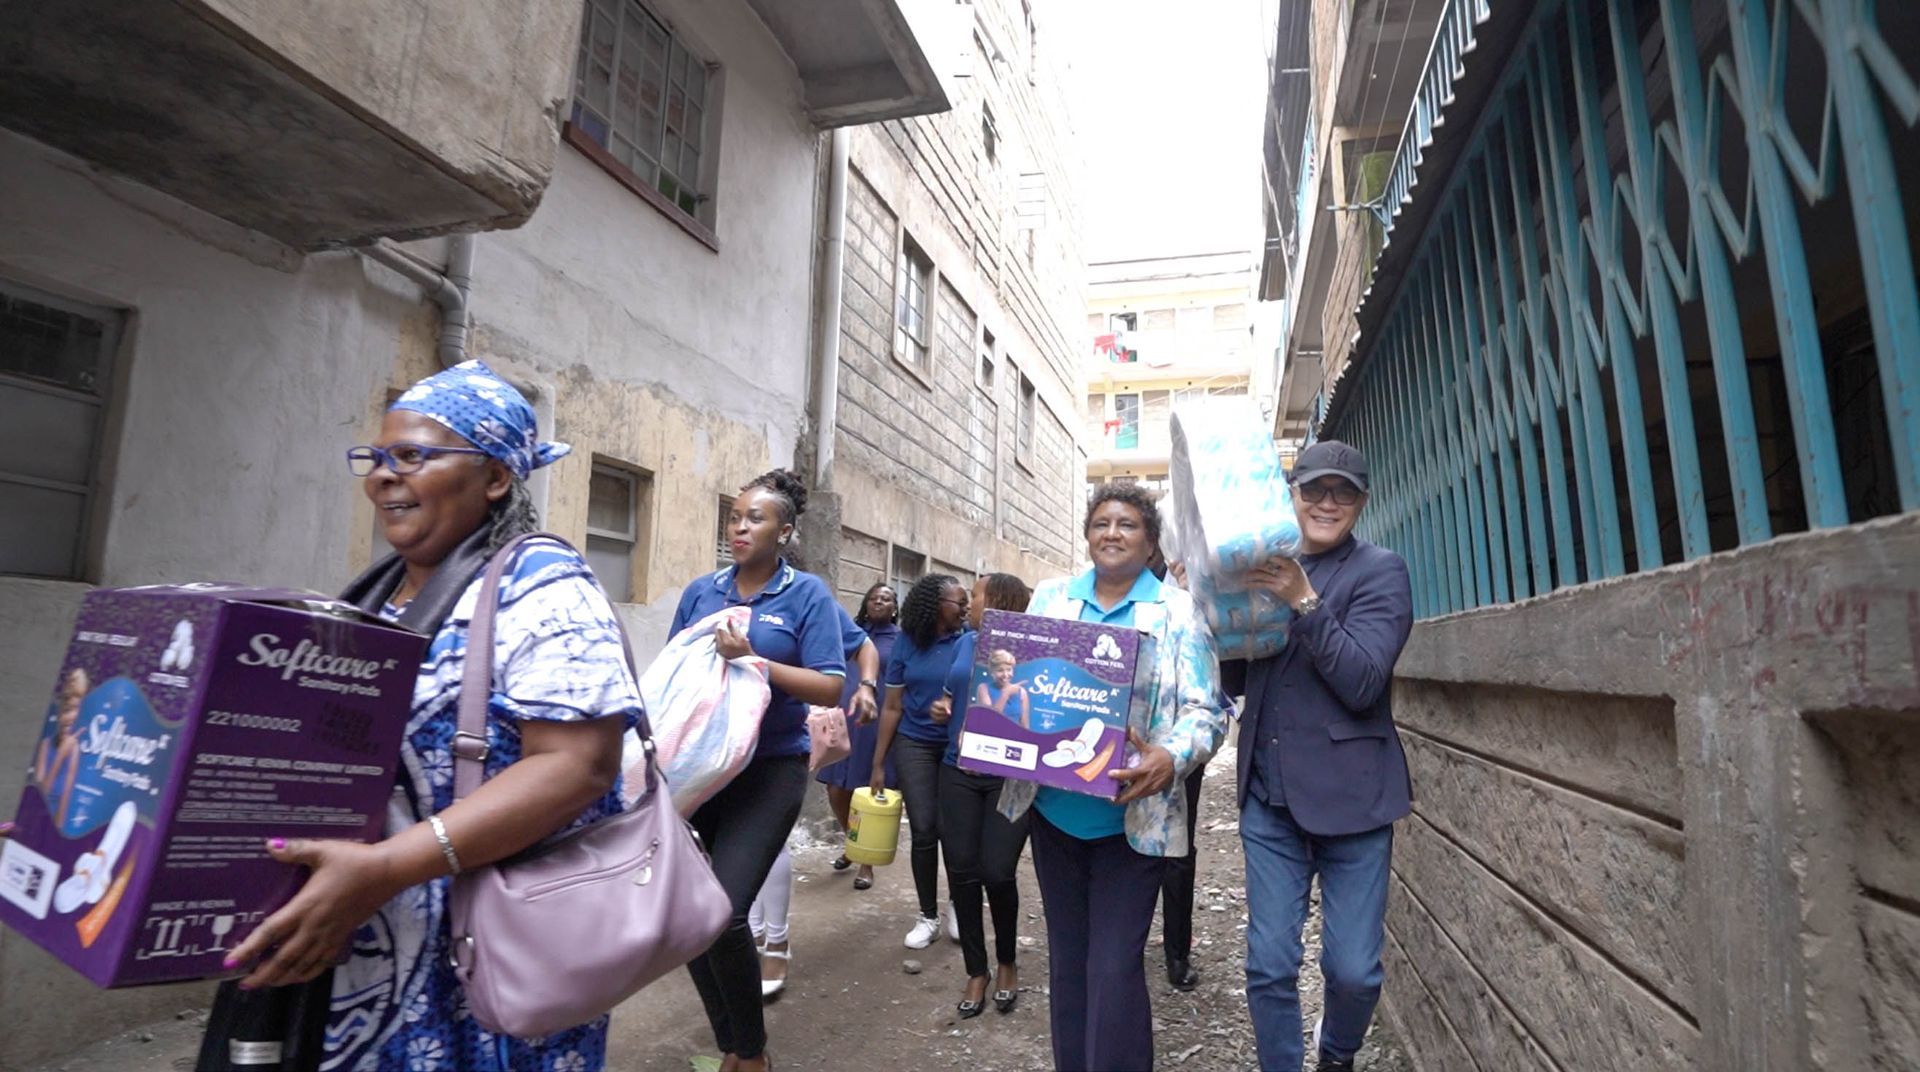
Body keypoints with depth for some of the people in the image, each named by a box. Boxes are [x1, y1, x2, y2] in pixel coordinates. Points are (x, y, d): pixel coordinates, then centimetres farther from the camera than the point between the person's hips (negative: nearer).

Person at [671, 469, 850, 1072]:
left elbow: (831, 688, -11)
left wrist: (754, 660, -20)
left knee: (724, 912, -13)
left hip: (771, 769, -5)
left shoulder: (808, 594, -6)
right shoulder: (701, 591, 5)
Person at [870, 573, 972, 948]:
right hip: (914, 746, 1)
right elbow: (892, 707, 2)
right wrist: (878, 764, 2)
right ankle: (927, 916, 21)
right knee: (923, 832, 5)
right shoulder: (907, 642, -2)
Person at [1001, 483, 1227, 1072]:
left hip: (1132, 815, -4)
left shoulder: (1180, 610, -4)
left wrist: (1170, 759, -29)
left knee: (1114, 969, -1)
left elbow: (1205, 711, -9)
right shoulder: (1050, 597, 6)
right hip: (1053, 807, 4)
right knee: (1066, 960, 18)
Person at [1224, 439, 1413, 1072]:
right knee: (1268, 968, 7)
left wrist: (1304, 602, -25)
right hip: (1270, 798, 3)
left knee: (1354, 970, 8)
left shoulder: (1380, 572, -3)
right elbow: (1234, 681, 6)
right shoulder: (1266, 568, 8)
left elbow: (1362, 683, -15)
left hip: (1349, 797, -3)